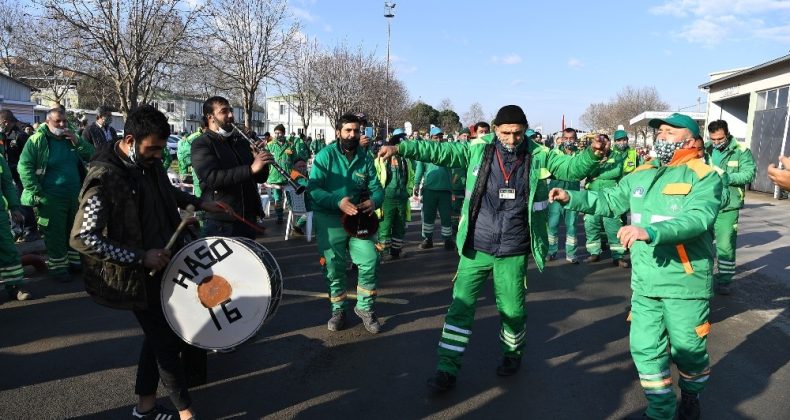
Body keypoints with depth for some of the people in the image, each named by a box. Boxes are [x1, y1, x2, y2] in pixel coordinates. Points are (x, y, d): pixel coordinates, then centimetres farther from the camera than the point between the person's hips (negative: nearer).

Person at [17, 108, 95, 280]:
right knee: (56, 234, 3)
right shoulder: (37, 140, -7)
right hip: (52, 198, -5)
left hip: (75, 195, 5)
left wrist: (77, 141, -12)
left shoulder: (71, 138, 9)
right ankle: (58, 266, 15)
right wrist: (37, 193, -15)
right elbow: (24, 167, -10)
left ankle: (74, 261, 30)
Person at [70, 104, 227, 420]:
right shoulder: (104, 177, -24)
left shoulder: (149, 163, -1)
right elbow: (81, 238, -25)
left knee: (159, 334, 18)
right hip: (139, 275, -8)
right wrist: (140, 258, -27)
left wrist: (200, 204, 10)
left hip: (162, 264, 8)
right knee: (166, 341, 4)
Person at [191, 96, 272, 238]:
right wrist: (251, 169, -30)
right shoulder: (201, 144, -6)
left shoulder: (241, 141, 13)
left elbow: (260, 177, 12)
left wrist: (262, 162, -9)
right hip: (220, 223, -6)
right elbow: (212, 177, -22)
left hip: (249, 219, 6)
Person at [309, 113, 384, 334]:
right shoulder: (325, 155, -8)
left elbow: (376, 187, 2)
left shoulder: (365, 157, 3)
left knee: (370, 261, -9)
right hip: (329, 219, -2)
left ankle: (365, 307, 14)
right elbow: (313, 189, -17)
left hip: (358, 218, 3)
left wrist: (374, 201, -22)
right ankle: (338, 309, 27)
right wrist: (338, 202, -32)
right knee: (334, 267, 5)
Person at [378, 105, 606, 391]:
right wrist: (401, 148, -14)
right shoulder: (478, 149, -3)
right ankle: (448, 368, 15)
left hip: (513, 252, 1)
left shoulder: (538, 156, -1)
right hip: (476, 247, 0)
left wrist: (592, 155, -23)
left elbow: (572, 167, -1)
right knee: (461, 305, 3)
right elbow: (440, 151, -5)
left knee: (512, 310, 14)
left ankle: (513, 353, 42)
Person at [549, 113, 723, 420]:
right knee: (645, 348, 10)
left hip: (686, 282, -5)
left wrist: (650, 231, -42)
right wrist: (572, 198, -1)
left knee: (687, 349, 12)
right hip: (645, 282, 5)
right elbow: (609, 201, 13)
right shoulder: (640, 177, 9)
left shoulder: (704, 177, -11)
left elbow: (697, 219, -27)